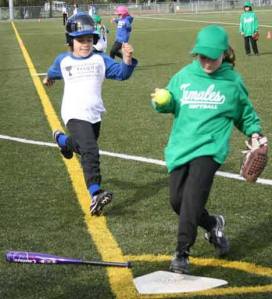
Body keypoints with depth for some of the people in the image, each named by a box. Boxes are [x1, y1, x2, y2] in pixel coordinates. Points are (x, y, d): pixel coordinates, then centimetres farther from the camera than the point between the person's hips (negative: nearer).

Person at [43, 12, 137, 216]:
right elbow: (54, 71, 28)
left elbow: (121, 73, -6)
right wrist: (49, 78, 49)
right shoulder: (63, 61, 4)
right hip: (75, 115, -4)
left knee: (84, 148, 24)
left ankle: (62, 140, 57)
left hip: (95, 114, 4)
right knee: (90, 151, -23)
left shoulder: (100, 60, 4)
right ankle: (96, 195, -30)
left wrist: (127, 59, -25)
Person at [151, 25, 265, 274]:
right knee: (178, 200, 5)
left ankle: (182, 253, -10)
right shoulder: (184, 76, 6)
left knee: (192, 198, -18)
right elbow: (170, 104, 10)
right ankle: (213, 225, 33)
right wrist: (162, 101, -12)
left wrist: (254, 132, 4)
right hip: (180, 147, 4)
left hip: (209, 148, -4)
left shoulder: (232, 81, 3)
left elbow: (246, 112, 18)